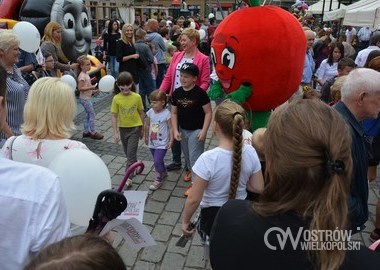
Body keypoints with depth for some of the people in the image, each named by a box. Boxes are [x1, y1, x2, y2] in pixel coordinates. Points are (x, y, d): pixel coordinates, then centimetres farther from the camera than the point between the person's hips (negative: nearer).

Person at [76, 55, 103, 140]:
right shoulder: (82, 76, -21)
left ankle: (86, 131, 25)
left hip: (87, 98, 10)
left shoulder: (86, 74, 9)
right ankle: (93, 132, 7)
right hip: (85, 99, -10)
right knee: (92, 114, -3)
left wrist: (93, 91, 8)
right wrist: (91, 88, -29)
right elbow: (80, 88, -26)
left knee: (88, 114, 16)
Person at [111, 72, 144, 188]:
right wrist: (115, 133, -9)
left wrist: (142, 129, 6)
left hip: (135, 128, -2)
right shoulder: (116, 98, -9)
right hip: (123, 128, 3)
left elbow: (141, 113, 0)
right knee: (128, 153, 18)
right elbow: (114, 116, -6)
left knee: (131, 153, -7)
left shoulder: (137, 97, -11)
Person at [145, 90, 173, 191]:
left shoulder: (166, 114, -17)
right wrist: (146, 137, 16)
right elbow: (147, 125, 9)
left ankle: (158, 180, 9)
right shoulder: (150, 112, -3)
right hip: (152, 142, 6)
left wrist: (171, 140, -14)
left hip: (162, 143, -6)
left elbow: (171, 128, -13)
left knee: (157, 161, -10)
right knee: (157, 161, 21)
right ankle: (163, 172, 46)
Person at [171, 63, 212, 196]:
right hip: (182, 130, 6)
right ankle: (190, 170, 48)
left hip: (196, 130, -6)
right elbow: (174, 113, 3)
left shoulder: (200, 93, -18)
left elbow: (208, 112, -14)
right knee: (186, 154, 23)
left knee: (195, 157, -4)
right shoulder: (176, 93, -4)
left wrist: (203, 131, -19)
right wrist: (175, 130, -4)